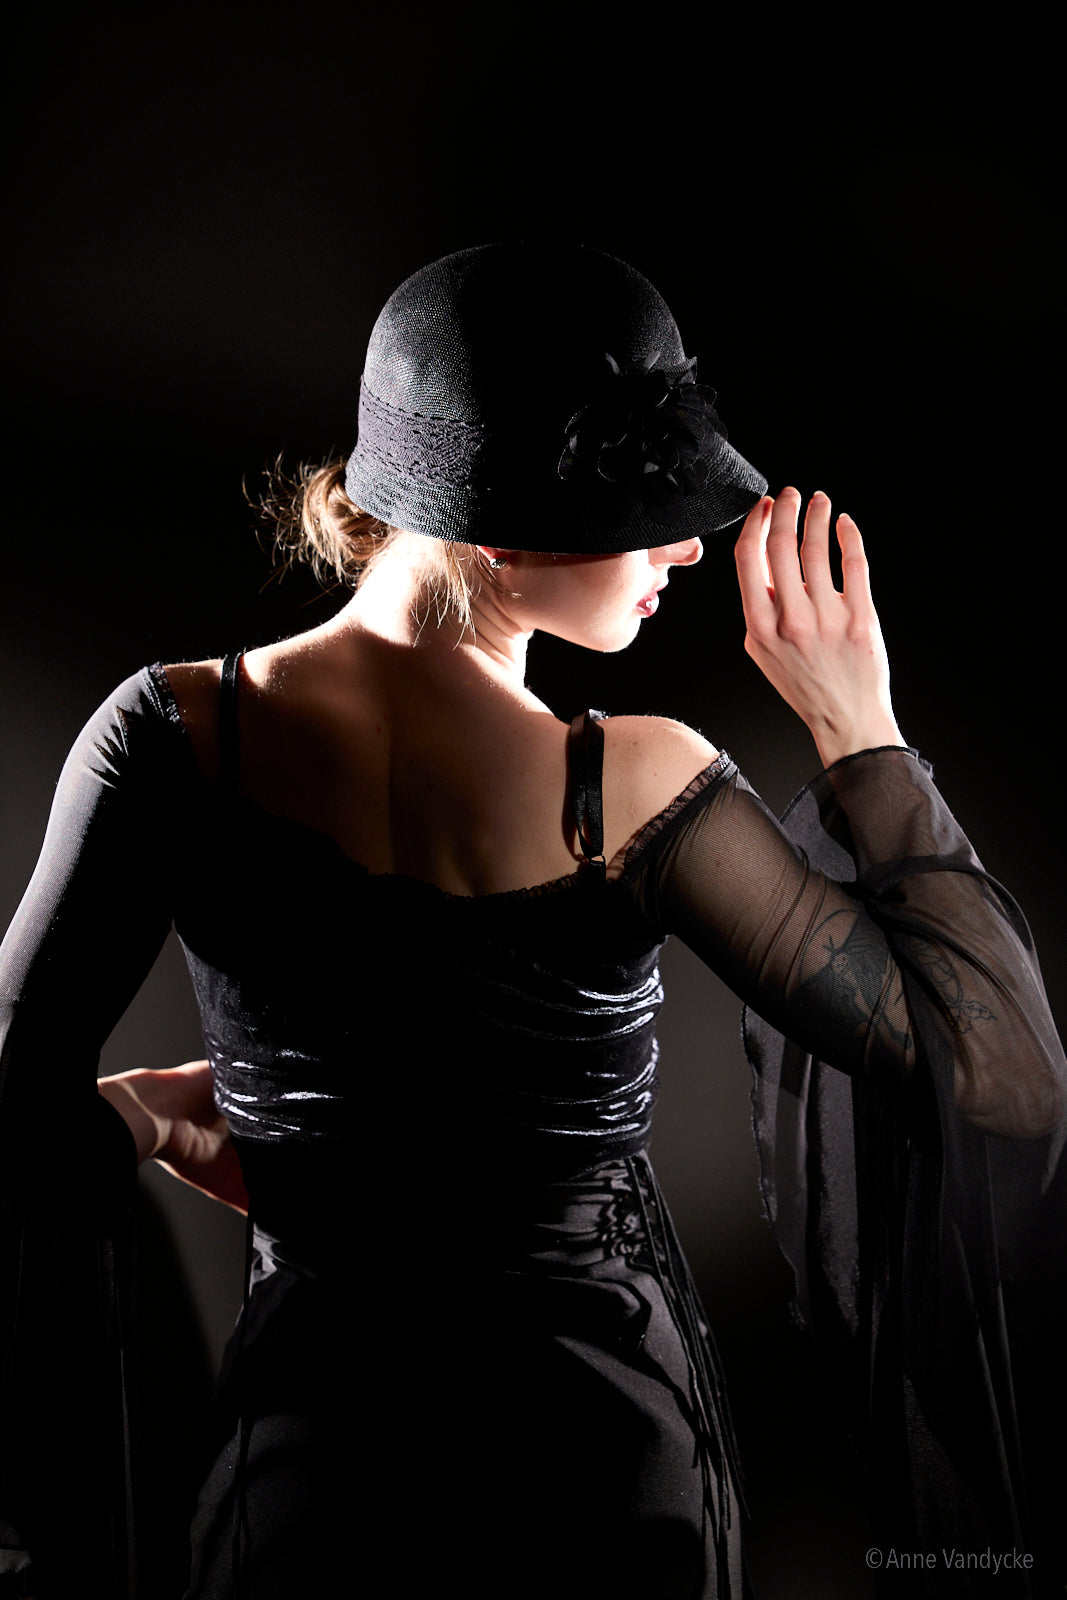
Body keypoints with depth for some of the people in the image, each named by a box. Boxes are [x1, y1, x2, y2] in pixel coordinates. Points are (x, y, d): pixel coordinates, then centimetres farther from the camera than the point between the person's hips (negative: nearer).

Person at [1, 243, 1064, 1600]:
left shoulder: (171, 736, -14)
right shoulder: (636, 789, -22)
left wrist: (140, 1117, 8)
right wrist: (860, 731, -13)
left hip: (309, 1449, 2)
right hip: (606, 1453, -2)